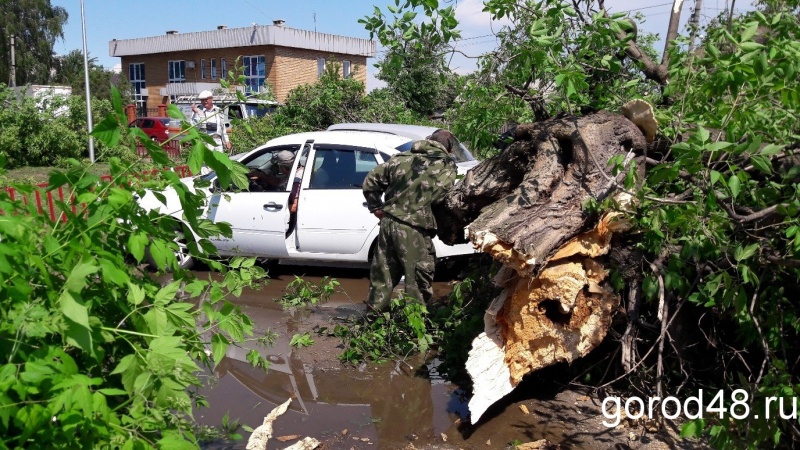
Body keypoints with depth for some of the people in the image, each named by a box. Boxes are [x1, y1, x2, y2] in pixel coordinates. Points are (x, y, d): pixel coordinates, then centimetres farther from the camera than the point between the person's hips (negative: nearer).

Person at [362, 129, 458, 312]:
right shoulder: (447, 167, 0)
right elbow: (446, 202, -5)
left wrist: (376, 207, 19)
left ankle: (375, 311, 26)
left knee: (383, 272, 16)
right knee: (419, 278, 7)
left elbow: (371, 180, 12)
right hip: (413, 230, -5)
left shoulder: (402, 158, 10)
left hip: (388, 222, 5)